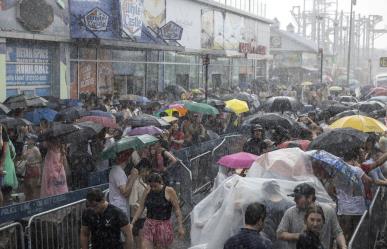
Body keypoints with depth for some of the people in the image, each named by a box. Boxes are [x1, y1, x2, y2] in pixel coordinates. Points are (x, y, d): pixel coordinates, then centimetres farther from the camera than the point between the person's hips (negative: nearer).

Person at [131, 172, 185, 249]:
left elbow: (177, 209, -7)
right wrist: (132, 223, 4)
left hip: (163, 226, -3)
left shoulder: (169, 191, -9)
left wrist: (180, 226, -11)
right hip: (149, 225, 3)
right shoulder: (148, 190, 2)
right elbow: (141, 207, 8)